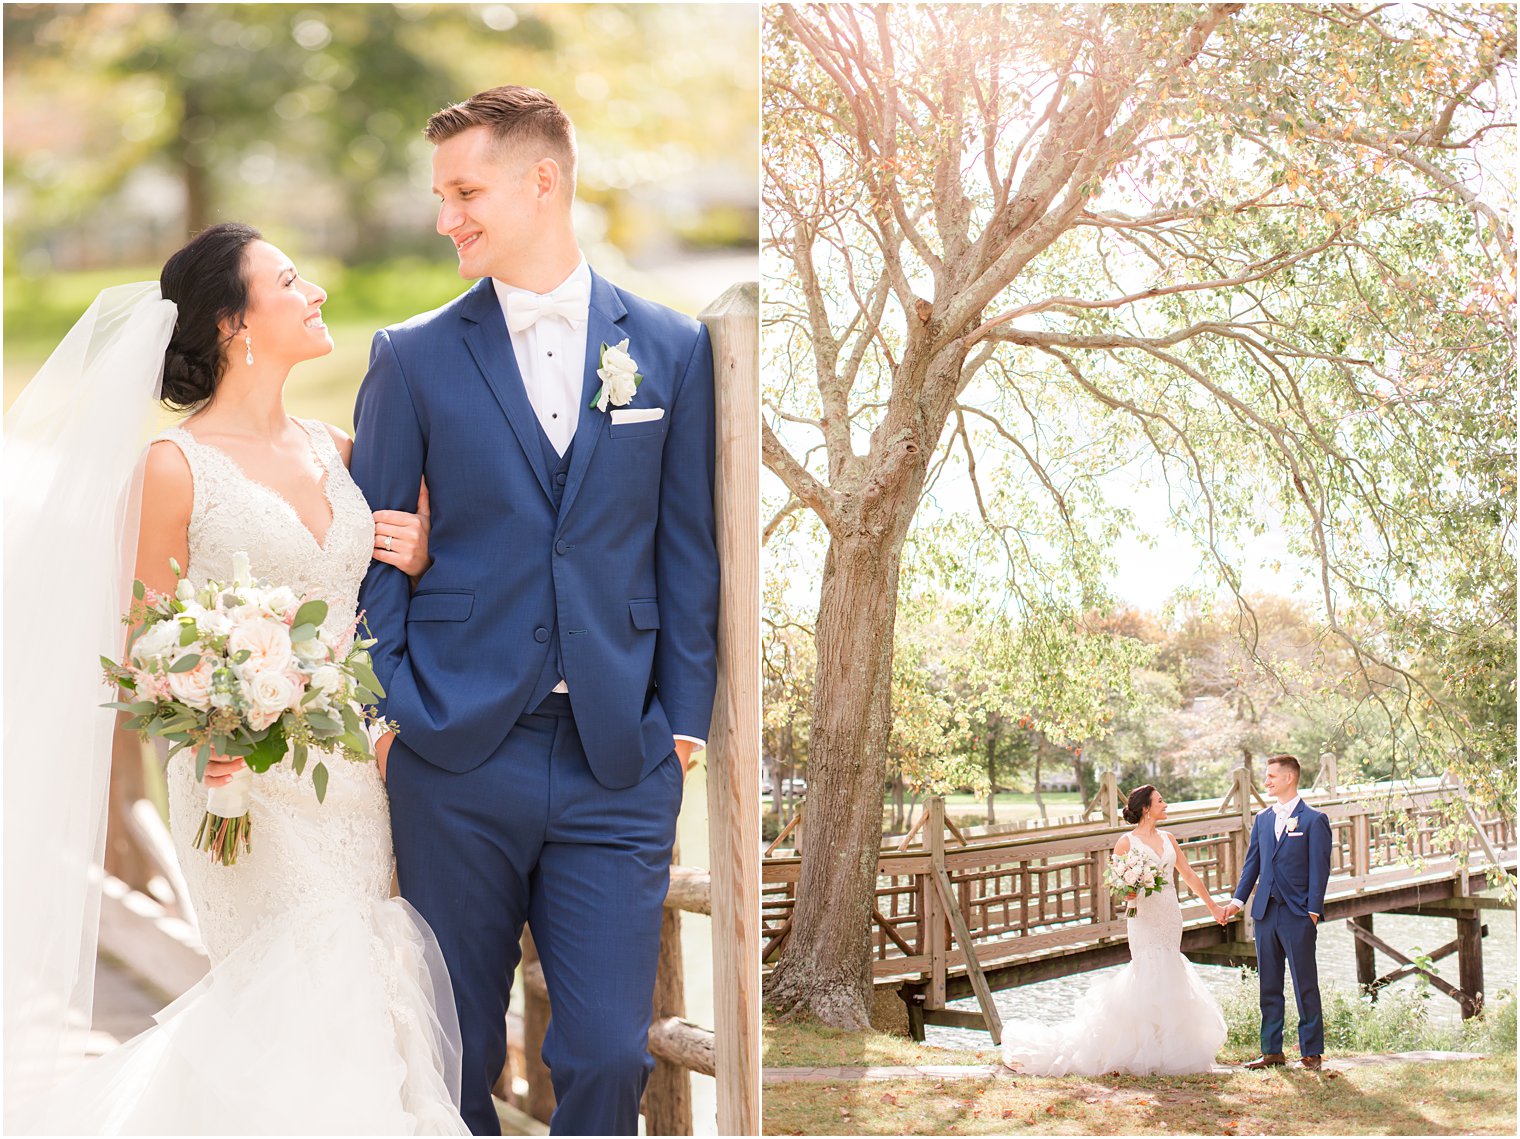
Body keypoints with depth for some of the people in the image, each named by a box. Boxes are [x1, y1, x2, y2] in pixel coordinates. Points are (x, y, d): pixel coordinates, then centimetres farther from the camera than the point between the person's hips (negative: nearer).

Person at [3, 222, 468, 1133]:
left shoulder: (333, 448, 10)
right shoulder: (177, 466, -7)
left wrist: (420, 559, -2)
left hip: (354, 775, 6)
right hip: (247, 782, -6)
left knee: (379, 1004, 6)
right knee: (308, 1017, -7)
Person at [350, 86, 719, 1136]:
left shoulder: (673, 348, 6)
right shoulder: (413, 357, 4)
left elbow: (687, 547, 7)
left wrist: (683, 721, 2)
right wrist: (389, 704, -4)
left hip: (620, 765, 0)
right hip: (457, 755, 0)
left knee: (608, 1053, 1)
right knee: (457, 1052, 11)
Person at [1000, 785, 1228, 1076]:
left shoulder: (1168, 839, 11)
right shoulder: (1127, 842, -5)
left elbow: (1189, 875, 18)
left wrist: (1212, 906, 22)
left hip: (1171, 918, 6)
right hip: (1145, 919, -6)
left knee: (1168, 977, 7)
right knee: (1151, 980, -8)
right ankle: (1149, 1055, 0)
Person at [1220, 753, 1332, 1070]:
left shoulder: (1314, 820, -3)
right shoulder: (1262, 820, 13)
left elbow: (1319, 868, -6)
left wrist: (1313, 911, -12)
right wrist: (1238, 900, 4)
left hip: (1298, 914, -6)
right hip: (1265, 913, 6)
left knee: (1305, 985, 2)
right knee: (1269, 985, 10)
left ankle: (1312, 1052, 11)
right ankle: (1271, 1051, 17)